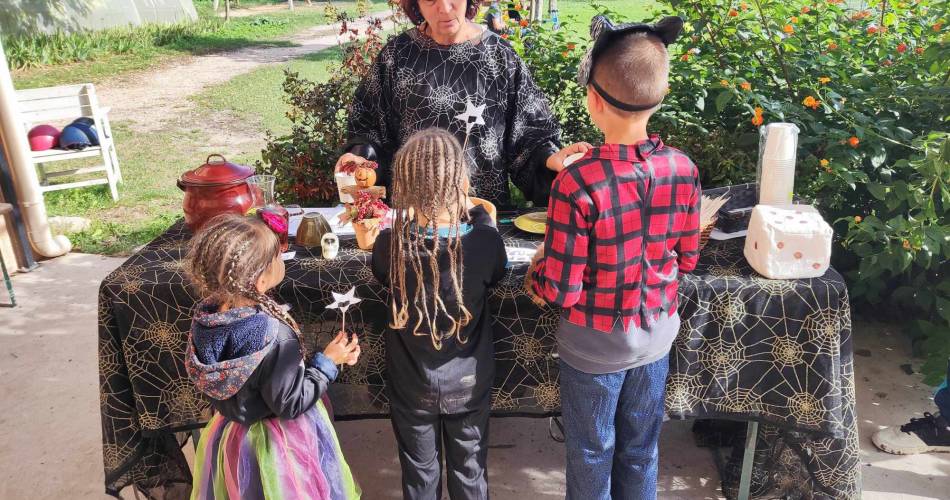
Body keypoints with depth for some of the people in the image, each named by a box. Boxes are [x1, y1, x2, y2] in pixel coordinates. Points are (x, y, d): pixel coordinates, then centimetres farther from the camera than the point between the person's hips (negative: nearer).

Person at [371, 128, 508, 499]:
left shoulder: (390, 245, -24)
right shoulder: (483, 241, -25)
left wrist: (407, 217, 5)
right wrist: (478, 213, 9)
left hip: (412, 387, 0)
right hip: (468, 385, 0)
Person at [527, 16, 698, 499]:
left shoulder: (576, 183, -28)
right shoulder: (683, 170, -13)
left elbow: (560, 291, -22)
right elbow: (686, 259, 0)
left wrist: (536, 270, -1)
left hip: (594, 348, -4)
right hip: (656, 337, 4)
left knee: (591, 455, 20)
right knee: (640, 450, 25)